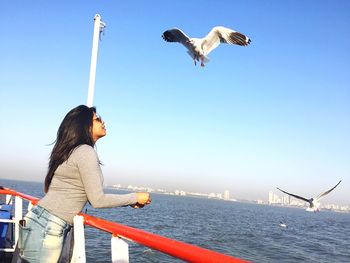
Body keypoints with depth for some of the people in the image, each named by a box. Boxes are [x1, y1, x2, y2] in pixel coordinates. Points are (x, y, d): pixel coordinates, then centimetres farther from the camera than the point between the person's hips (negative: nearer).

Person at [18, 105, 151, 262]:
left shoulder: (71, 151, 16)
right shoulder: (86, 152, -13)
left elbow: (90, 195, 16)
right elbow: (97, 201, -15)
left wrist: (129, 202, 16)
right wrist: (135, 197, -3)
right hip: (47, 228, -9)